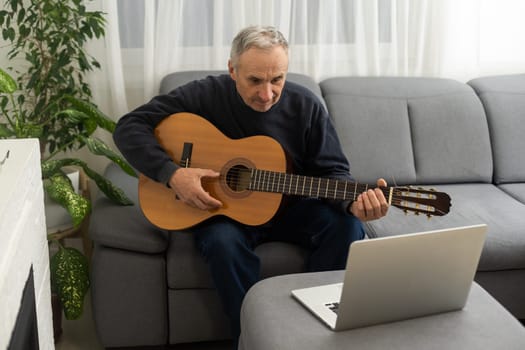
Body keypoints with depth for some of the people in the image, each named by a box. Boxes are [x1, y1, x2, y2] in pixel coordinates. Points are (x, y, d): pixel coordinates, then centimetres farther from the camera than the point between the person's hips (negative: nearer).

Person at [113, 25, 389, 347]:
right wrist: (172, 173, -28)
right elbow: (129, 128, -14)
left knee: (347, 227, -24)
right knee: (223, 242, -36)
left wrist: (353, 201, -29)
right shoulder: (205, 96, -15)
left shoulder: (306, 106, -10)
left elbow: (331, 169, -6)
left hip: (289, 208, 2)